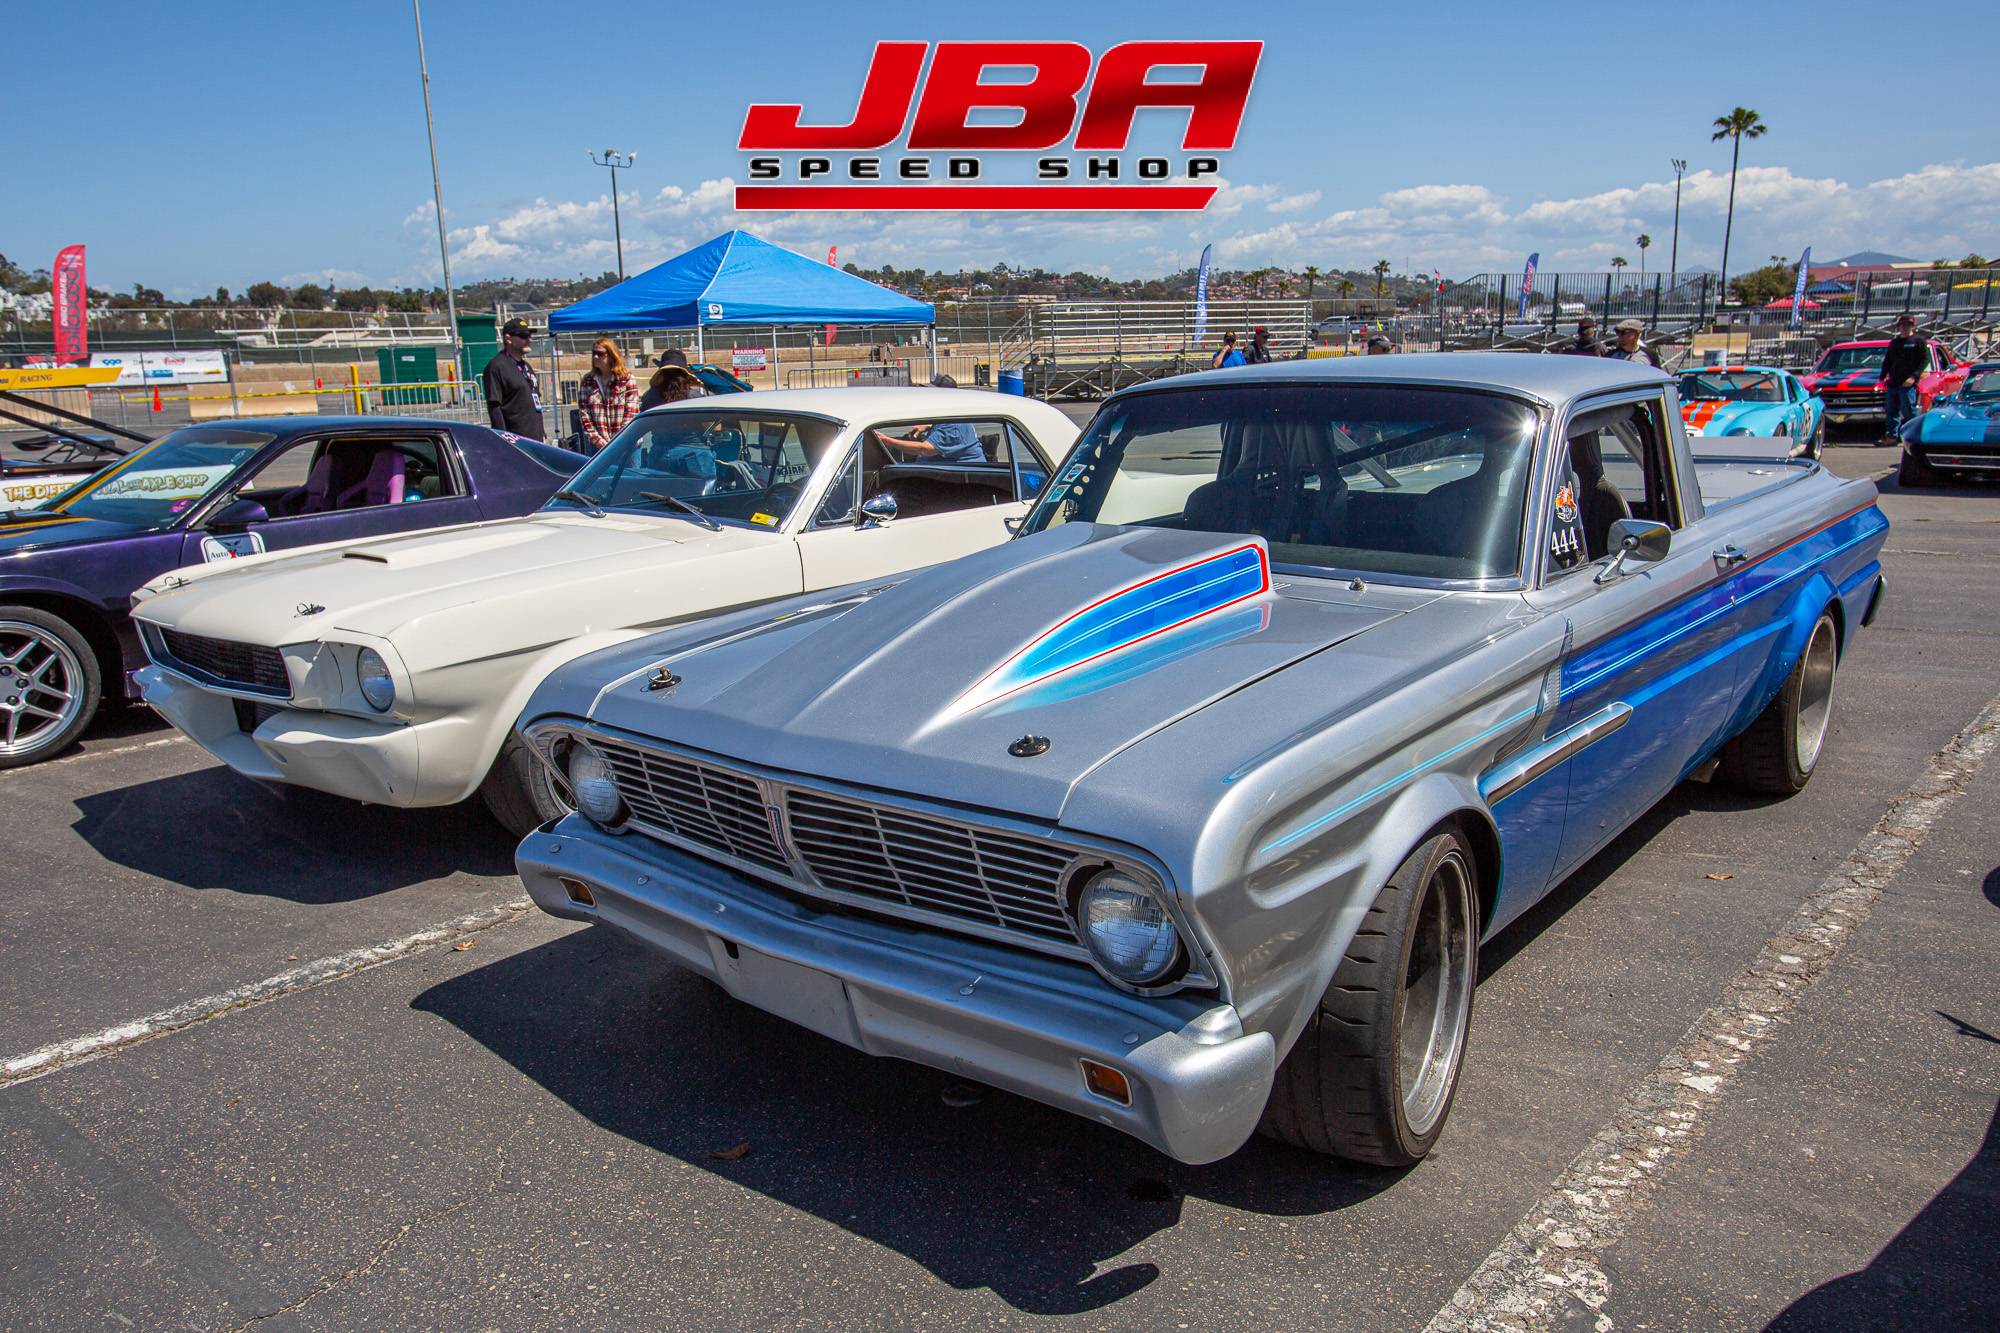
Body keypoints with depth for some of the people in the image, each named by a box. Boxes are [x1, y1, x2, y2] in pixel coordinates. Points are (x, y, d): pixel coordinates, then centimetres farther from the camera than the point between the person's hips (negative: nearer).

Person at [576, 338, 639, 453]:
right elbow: (583, 413, 4)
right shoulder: (587, 381, 10)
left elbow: (631, 414, -3)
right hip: (595, 446, 2)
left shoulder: (627, 379, 2)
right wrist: (597, 440, -8)